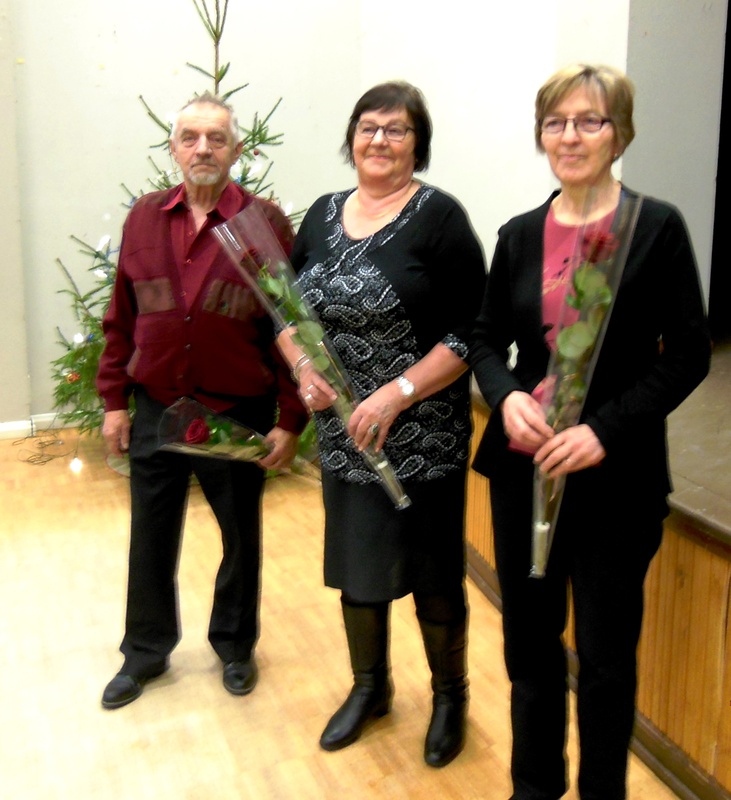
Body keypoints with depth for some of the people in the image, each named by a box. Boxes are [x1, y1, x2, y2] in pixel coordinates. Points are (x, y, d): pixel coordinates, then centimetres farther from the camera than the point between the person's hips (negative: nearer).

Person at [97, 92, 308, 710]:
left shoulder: (266, 221, -6)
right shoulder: (144, 217, 4)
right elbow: (122, 318, 8)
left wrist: (290, 419, -9)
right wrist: (115, 400, 5)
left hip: (240, 414, -2)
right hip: (155, 410, 3)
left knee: (242, 537, 14)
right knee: (151, 539, 15)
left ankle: (235, 646, 38)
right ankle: (146, 653, 37)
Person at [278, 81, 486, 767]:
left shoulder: (438, 216, -10)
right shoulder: (324, 214, 7)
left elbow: (471, 332, -15)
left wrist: (398, 393, -21)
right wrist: (303, 366, -6)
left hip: (422, 437, -5)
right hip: (342, 432, 5)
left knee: (432, 571, 8)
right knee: (354, 563, 17)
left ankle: (450, 695, 34)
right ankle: (370, 686, 41)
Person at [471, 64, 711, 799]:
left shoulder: (656, 227, -5)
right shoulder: (520, 234, 6)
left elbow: (687, 354, -6)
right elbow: (487, 340, 10)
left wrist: (605, 429, -18)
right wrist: (507, 396, -11)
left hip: (616, 475, -3)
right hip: (523, 467, 4)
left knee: (605, 652, 7)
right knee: (529, 637, 14)